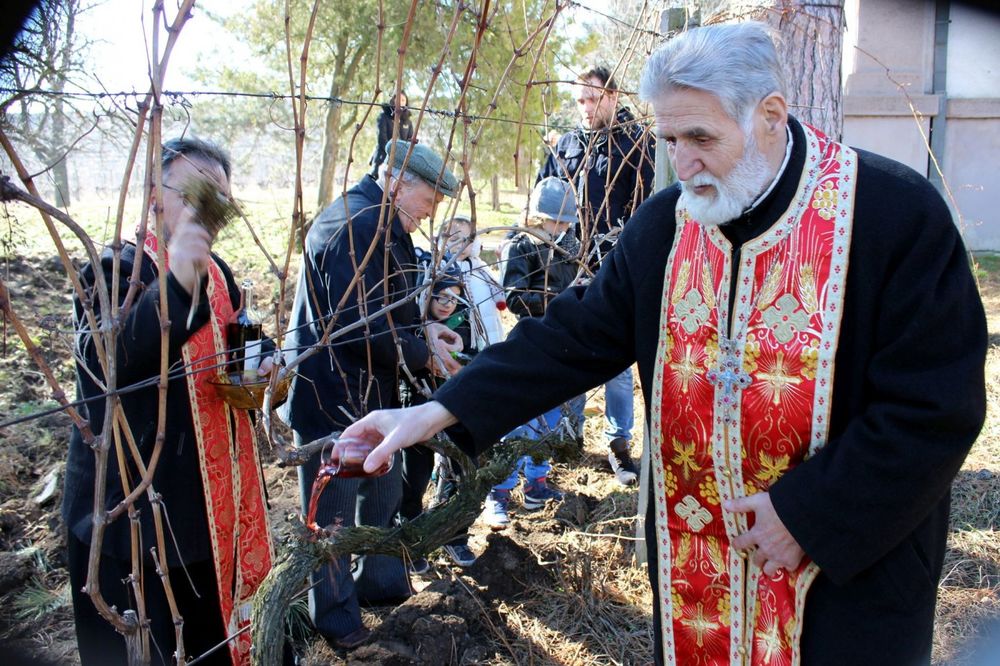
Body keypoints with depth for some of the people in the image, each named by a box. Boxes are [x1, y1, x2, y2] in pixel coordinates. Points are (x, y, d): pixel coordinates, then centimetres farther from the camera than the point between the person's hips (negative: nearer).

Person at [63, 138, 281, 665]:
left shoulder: (217, 274, 9)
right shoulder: (115, 272, -13)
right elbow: (101, 361, -32)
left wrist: (255, 367, -2)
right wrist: (173, 284, -46)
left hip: (211, 502, 7)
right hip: (131, 509, -6)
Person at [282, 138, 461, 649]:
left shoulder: (385, 226, 12)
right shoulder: (355, 225, -23)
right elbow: (356, 324, -29)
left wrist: (423, 329, 4)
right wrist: (423, 354, -17)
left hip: (372, 392, 10)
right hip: (331, 394, -10)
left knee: (383, 494, 22)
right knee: (333, 511, 7)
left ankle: (380, 582, 42)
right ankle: (335, 612, 25)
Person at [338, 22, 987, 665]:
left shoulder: (898, 214, -17)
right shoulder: (663, 223, -3)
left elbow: (938, 406, -16)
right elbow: (578, 334, -1)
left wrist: (810, 512, -18)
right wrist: (439, 412, -10)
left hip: (852, 564, -3)